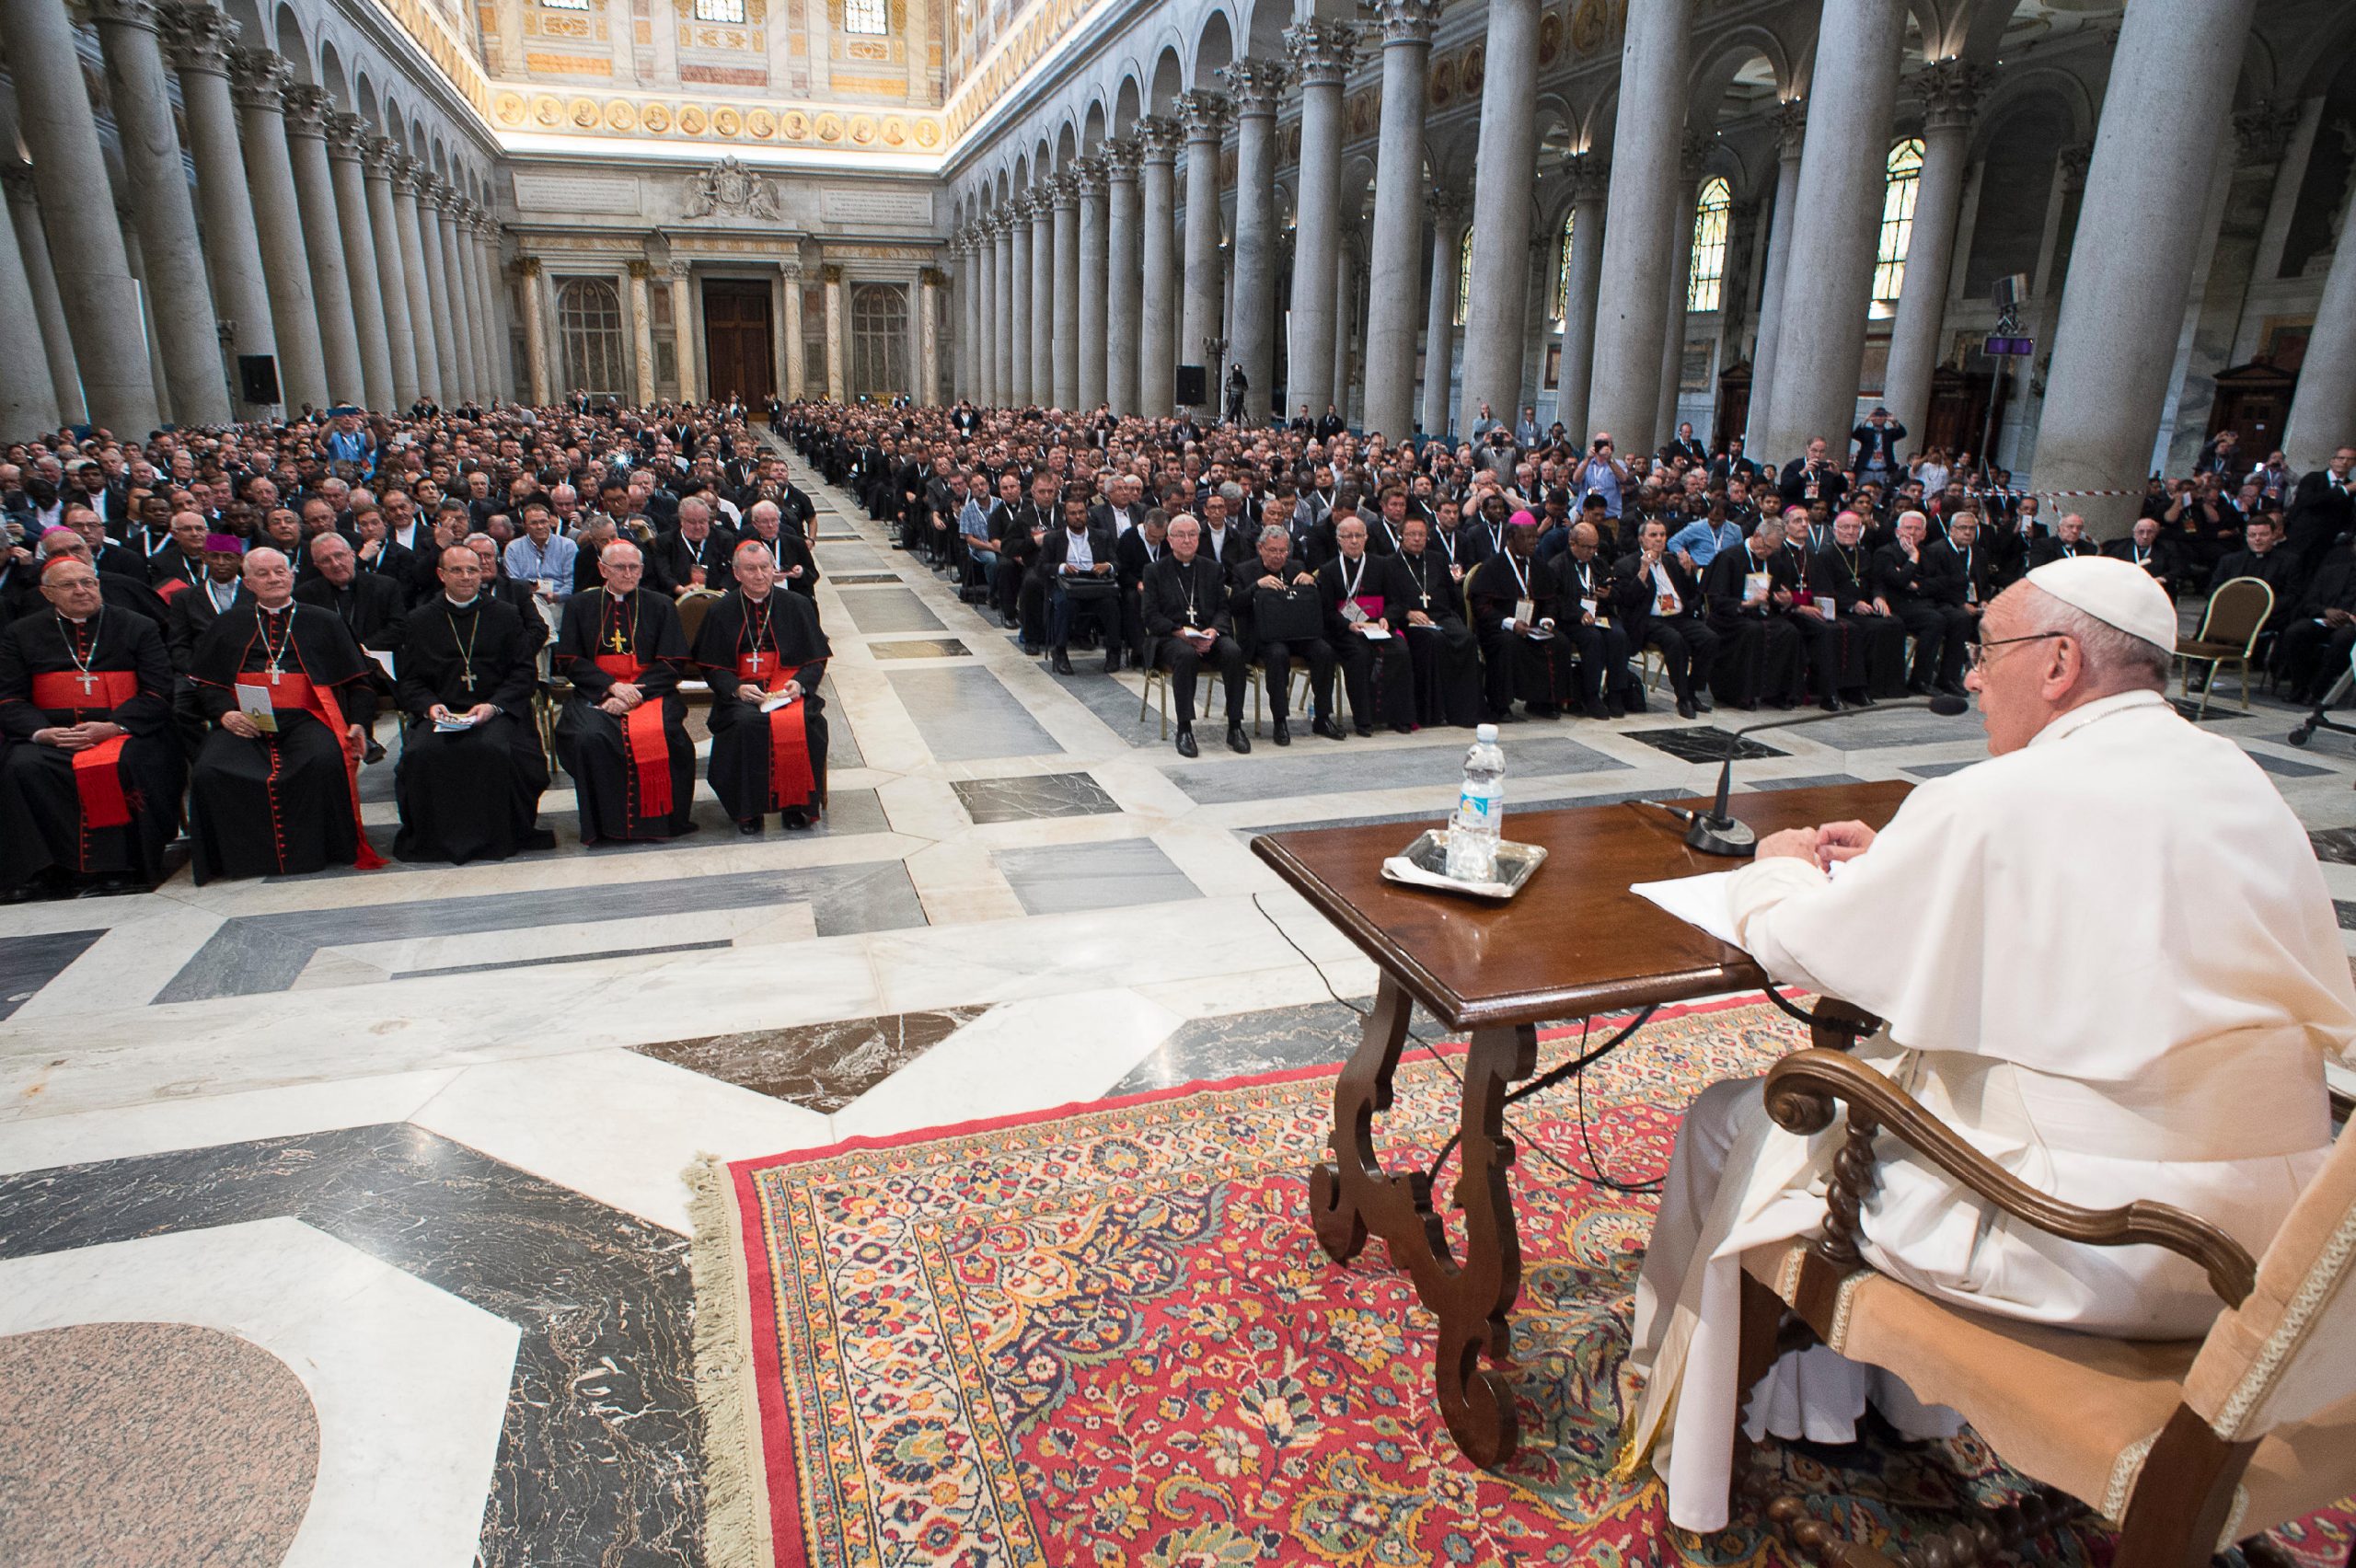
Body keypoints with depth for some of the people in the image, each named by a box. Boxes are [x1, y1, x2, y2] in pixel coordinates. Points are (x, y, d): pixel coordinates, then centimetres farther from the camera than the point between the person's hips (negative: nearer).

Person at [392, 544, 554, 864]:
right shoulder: (418, 620, 15)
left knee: (493, 749, -35)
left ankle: (496, 836, -15)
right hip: (440, 714, 2)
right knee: (421, 753, -29)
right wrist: (429, 705, -9)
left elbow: (525, 672, 5)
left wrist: (494, 705, -11)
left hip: (496, 712, -2)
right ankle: (434, 838, -8)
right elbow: (406, 680, 13)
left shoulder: (506, 615, 12)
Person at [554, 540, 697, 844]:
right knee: (590, 736, -32)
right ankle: (607, 823, -18)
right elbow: (569, 662, 6)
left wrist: (635, 693, -12)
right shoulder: (579, 606, 13)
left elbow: (670, 663, 3)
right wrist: (612, 686, -11)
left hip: (649, 691, -1)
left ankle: (655, 818, -16)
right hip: (595, 692, 1)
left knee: (660, 733, -33)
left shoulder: (661, 606, 11)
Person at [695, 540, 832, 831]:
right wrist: (736, 688, -14)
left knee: (800, 722, -33)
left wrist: (800, 683, -12)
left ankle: (795, 804, -18)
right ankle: (748, 807, -20)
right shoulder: (721, 612, 9)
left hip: (789, 686, 0)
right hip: (742, 691, 0)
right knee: (745, 723, -33)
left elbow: (817, 659, 8)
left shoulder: (797, 606, 10)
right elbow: (713, 667, 7)